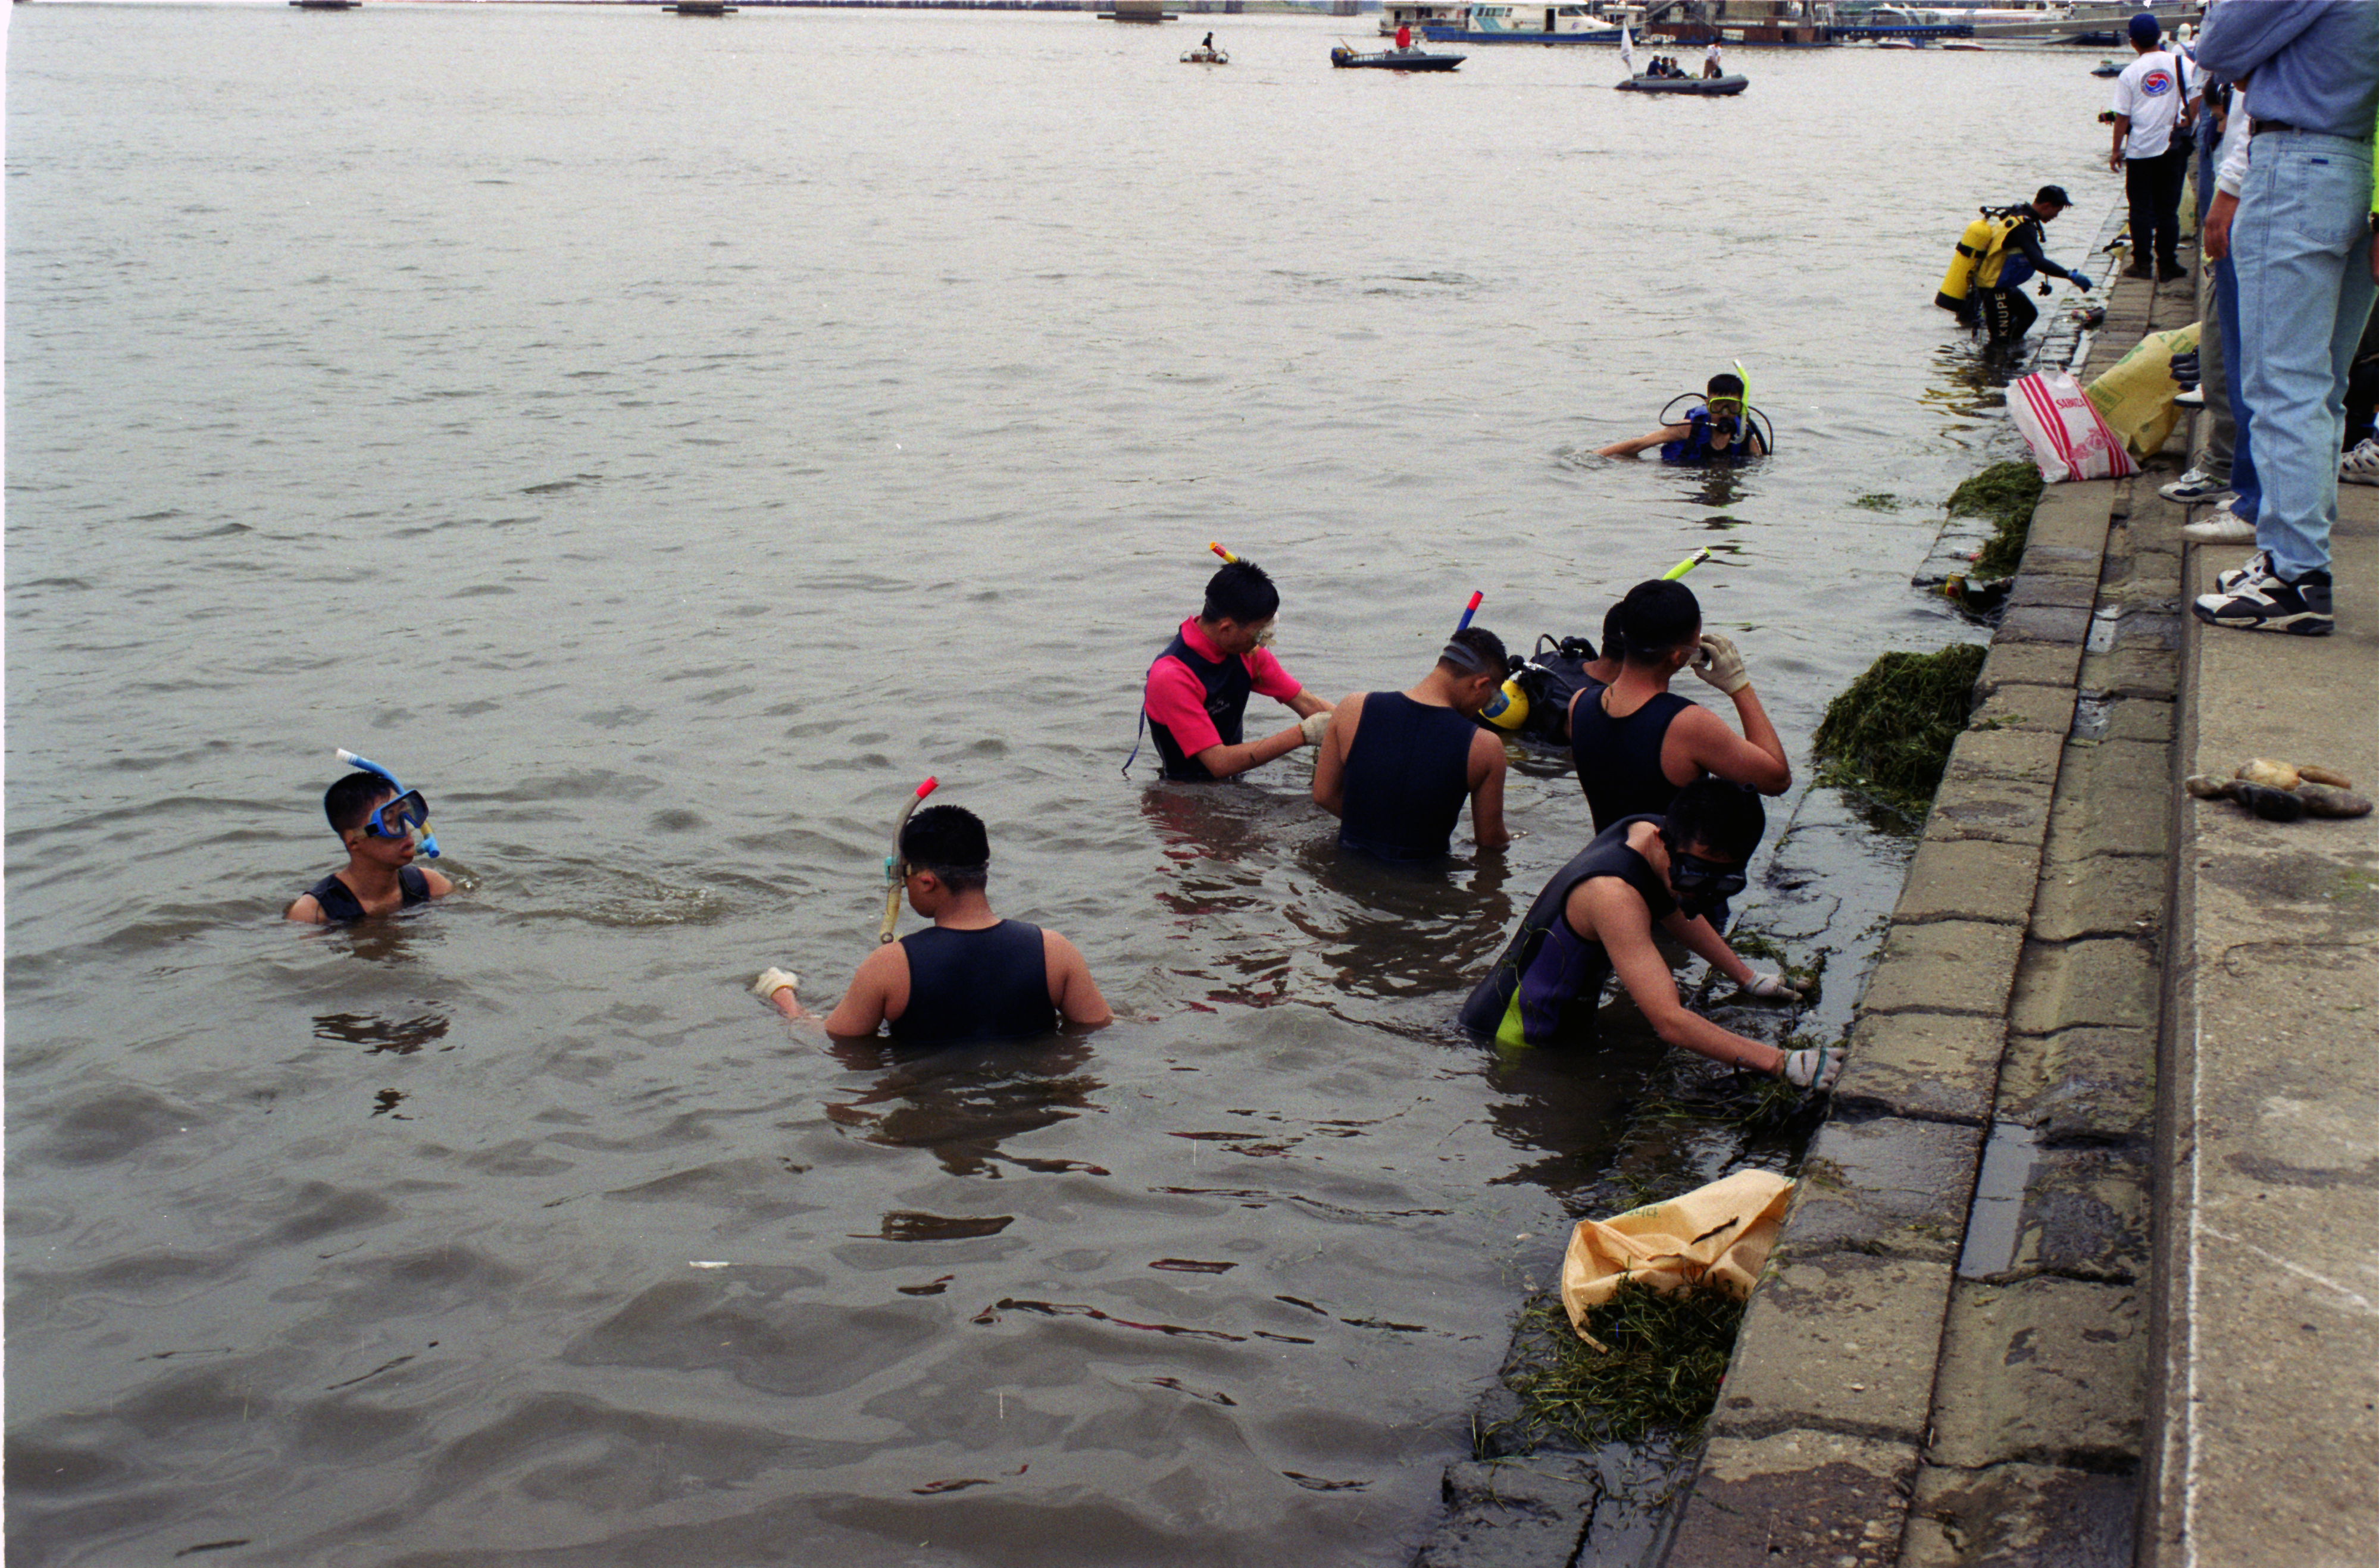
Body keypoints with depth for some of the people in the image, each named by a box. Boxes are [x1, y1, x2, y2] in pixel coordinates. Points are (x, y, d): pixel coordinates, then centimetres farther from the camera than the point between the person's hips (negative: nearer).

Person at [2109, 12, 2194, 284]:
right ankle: (2167, 264, 8)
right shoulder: (2178, 64, -2)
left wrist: (2117, 150, 4)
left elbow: (2122, 117, -3)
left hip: (2139, 149, -1)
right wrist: (2188, 121, 3)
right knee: (2168, 208, 7)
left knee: (2141, 208, 7)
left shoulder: (2129, 73, -4)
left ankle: (2141, 263, 6)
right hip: (2170, 147, 1)